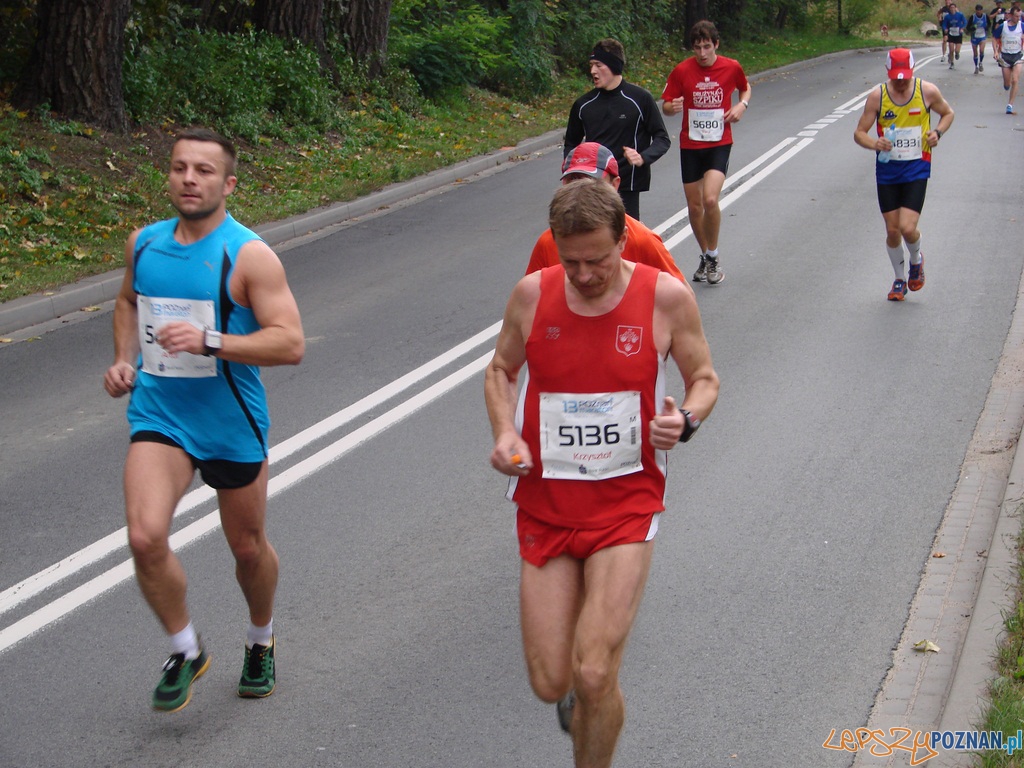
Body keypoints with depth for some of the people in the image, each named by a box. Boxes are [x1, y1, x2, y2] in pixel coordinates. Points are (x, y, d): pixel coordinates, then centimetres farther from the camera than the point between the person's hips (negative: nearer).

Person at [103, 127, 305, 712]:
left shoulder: (249, 256, -13)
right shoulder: (144, 244, 2)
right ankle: (186, 652, 6)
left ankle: (261, 641, 45)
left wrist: (209, 341, -31)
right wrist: (124, 359, 8)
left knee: (248, 548, 14)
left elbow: (291, 344, -20)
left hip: (232, 423, -2)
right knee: (146, 537, -19)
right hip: (158, 416, 3)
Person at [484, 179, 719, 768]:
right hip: (544, 502, 2)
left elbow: (705, 379, 5)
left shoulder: (666, 298, -8)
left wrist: (686, 420, -17)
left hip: (627, 503, -2)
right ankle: (587, 694, 40)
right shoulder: (532, 295, -3)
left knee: (593, 676, -14)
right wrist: (504, 431, -7)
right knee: (550, 684, 3)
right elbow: (500, 371, 13)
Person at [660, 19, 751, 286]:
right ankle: (705, 257, 29)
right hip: (690, 145, 2)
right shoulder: (682, 71, -5)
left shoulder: (732, 67, -3)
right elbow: (666, 105, -1)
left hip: (719, 144, -2)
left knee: (710, 199, -20)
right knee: (694, 206, 7)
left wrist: (742, 105, -4)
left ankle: (712, 257, 0)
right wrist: (673, 107, -25)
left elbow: (745, 88, 17)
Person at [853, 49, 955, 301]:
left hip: (916, 169, -2)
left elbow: (948, 113, 12)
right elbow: (859, 133, -4)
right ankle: (899, 280, 29)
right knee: (892, 231, 6)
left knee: (907, 228, -14)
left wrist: (937, 132, -9)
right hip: (887, 170, 2)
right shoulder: (877, 96, -6)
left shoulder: (927, 91, -6)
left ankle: (916, 260, 20)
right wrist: (874, 143, -26)